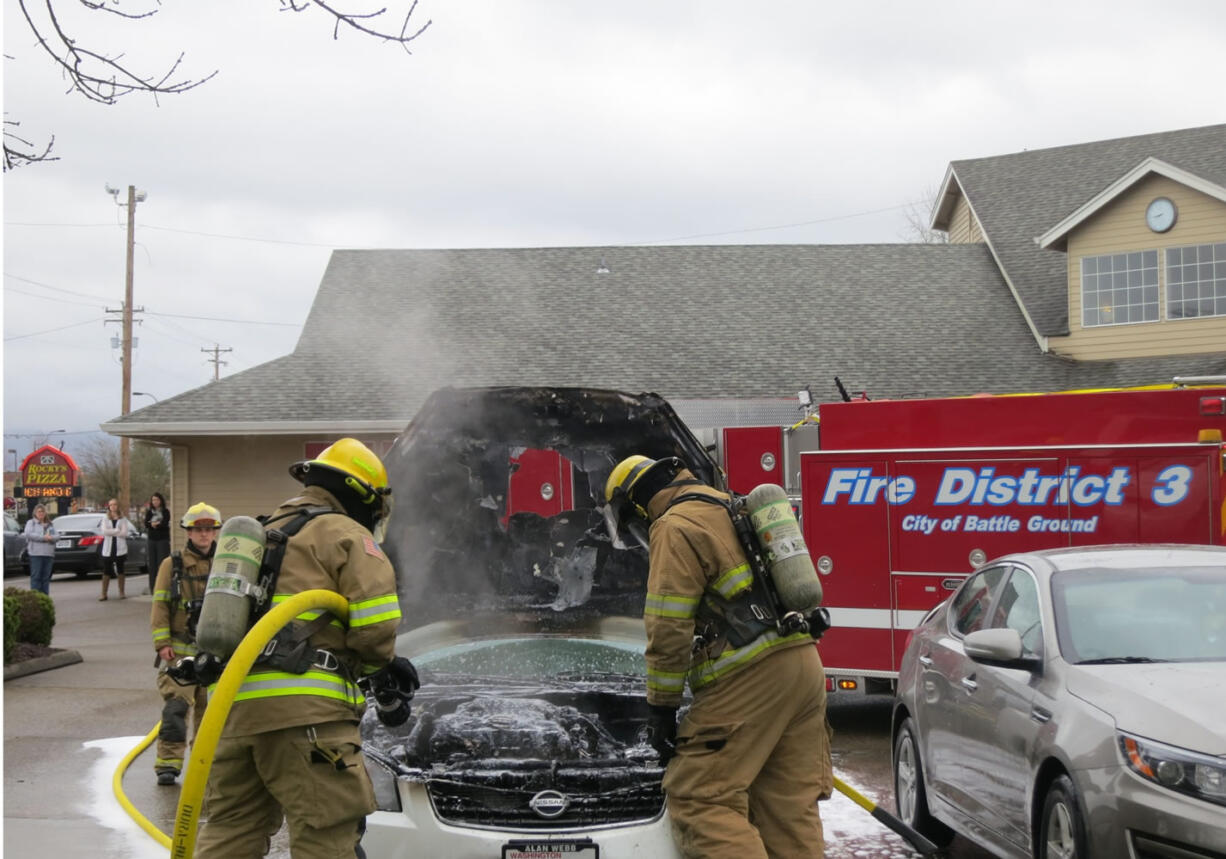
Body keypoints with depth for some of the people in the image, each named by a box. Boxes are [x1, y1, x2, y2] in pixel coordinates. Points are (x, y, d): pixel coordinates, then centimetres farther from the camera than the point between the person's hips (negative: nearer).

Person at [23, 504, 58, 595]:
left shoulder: (50, 525, 20)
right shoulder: (31, 523, 8)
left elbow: (56, 536, 12)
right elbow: (29, 534, -9)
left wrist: (50, 537, -11)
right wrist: (43, 537, -14)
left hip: (48, 553, 4)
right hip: (36, 553, -4)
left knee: (46, 577, 4)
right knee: (36, 576, -9)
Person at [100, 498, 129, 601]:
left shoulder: (123, 519, 6)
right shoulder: (105, 518, 10)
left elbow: (124, 533, -6)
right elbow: (104, 531, -6)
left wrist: (111, 532, -9)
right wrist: (117, 530, -10)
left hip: (120, 548, -1)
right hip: (108, 549, 1)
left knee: (120, 571, 4)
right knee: (106, 572, -2)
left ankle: (121, 593, 11)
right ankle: (104, 594, 0)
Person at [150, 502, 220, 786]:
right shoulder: (172, 565, 1)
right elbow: (160, 606, -1)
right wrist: (162, 643, -9)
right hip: (180, 649, -3)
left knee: (209, 708, 9)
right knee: (175, 706, -11)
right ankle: (168, 762, -9)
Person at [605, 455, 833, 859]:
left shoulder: (676, 526, -4)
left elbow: (669, 628, -11)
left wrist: (661, 705, -4)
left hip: (751, 675, -9)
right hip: (804, 665, 9)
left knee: (699, 798, -6)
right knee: (790, 804, 10)